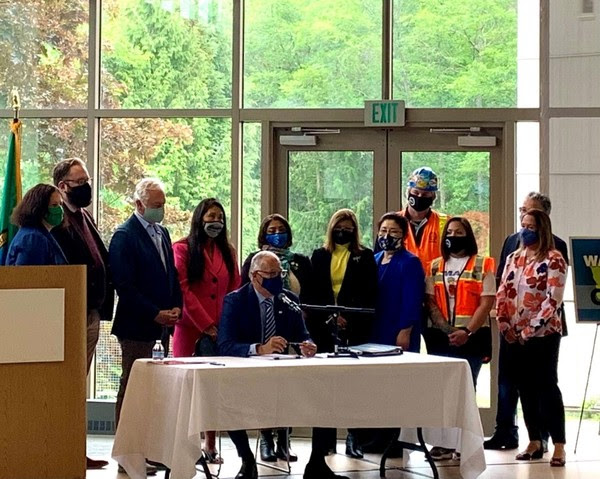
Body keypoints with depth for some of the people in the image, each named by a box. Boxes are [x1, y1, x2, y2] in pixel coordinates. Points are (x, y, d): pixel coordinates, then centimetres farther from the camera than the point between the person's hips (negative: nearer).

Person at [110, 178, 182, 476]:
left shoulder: (162, 233, 16)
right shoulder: (125, 236, -9)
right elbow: (124, 284, -15)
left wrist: (175, 307, 3)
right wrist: (155, 314, -16)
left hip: (161, 325, 8)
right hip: (137, 327, -7)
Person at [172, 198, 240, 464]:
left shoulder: (227, 251, 16)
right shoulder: (183, 249, 0)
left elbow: (235, 290, 13)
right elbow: (183, 290, -8)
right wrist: (207, 325, -12)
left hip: (221, 331, 4)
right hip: (191, 329, -4)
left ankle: (210, 446, 7)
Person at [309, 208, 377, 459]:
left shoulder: (365, 256, 6)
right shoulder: (320, 256, 12)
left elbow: (369, 294, 1)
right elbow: (314, 292, 5)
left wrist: (350, 316, -12)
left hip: (355, 326, -2)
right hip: (324, 325, 2)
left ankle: (353, 436, -3)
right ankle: (326, 438, 7)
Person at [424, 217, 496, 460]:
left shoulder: (482, 265, 1)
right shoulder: (435, 266, 12)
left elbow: (487, 303, -6)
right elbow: (431, 302, 6)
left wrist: (467, 332, -16)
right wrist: (448, 331, -9)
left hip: (471, 337, -3)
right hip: (442, 337, 3)